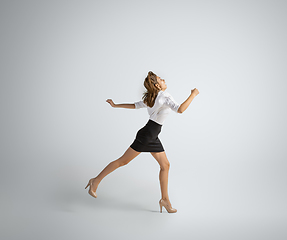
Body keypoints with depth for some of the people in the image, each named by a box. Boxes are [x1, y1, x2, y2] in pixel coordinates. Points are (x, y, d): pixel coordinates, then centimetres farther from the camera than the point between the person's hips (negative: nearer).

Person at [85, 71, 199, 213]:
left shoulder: (151, 98, 14)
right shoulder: (164, 96, -14)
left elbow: (135, 105, 19)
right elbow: (180, 109, -29)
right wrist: (193, 95, -19)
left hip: (153, 137, 10)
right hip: (147, 134, -10)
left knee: (165, 165, 9)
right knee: (124, 160, -3)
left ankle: (165, 199, 14)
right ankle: (96, 181, 8)